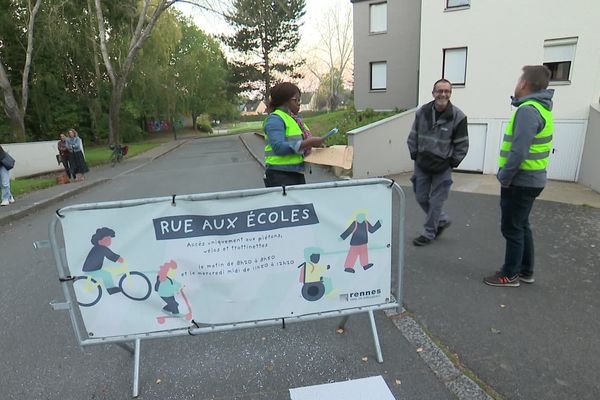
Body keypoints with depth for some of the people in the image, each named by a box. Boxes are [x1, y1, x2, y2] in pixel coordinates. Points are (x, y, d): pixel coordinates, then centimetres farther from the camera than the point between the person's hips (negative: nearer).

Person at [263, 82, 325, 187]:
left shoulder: (295, 119, 15)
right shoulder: (275, 119, -10)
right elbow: (279, 147, -22)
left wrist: (314, 144, 4)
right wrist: (309, 143, -23)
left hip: (298, 174, 8)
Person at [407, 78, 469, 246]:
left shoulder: (458, 116, -12)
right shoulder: (422, 112, -2)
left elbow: (462, 144, -5)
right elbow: (413, 136, 8)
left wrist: (452, 162, -7)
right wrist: (414, 155, 3)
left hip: (442, 168, -4)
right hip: (421, 165, 4)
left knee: (436, 202, 2)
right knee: (421, 198, 12)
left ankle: (429, 233, 19)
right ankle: (442, 220, 36)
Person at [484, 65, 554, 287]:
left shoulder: (528, 110, -19)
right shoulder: (542, 108, 13)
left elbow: (519, 151, -27)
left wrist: (504, 178, -17)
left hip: (520, 182, -10)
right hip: (532, 180, 10)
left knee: (512, 228, 1)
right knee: (522, 226, 19)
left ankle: (510, 275, 14)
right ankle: (526, 271, 31)